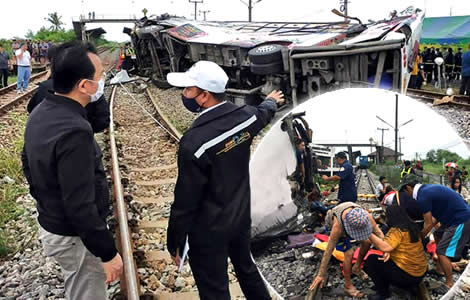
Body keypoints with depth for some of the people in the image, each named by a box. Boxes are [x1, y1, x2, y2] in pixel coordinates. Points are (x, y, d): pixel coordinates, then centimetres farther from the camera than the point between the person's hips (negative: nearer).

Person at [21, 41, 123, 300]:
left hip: (49, 224, 9)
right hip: (74, 237, -9)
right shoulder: (74, 131, -31)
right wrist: (108, 252, -20)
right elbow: (80, 206, -30)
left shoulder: (40, 113, -1)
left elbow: (29, 165, 13)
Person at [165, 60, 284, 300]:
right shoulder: (245, 116, -9)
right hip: (241, 217, 7)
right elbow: (264, 113, 18)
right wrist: (271, 101, 43)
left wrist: (174, 244, -7)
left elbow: (185, 202, -22)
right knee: (246, 268, 29)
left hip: (209, 231, -6)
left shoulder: (194, 142, -29)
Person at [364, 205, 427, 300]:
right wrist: (388, 252, -10)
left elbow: (384, 247, -31)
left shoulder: (397, 231, -20)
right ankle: (411, 286, 16)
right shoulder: (411, 227, 8)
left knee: (371, 260, -3)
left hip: (407, 274, -9)